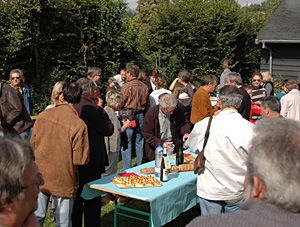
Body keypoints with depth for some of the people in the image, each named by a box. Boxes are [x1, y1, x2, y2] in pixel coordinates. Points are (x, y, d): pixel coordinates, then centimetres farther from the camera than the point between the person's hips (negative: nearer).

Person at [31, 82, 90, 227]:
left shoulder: (43, 115, -7)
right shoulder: (79, 125, -21)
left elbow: (32, 144, 4)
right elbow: (81, 159, -17)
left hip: (39, 176, 4)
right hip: (62, 180, -4)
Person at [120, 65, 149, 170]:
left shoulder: (127, 86, -11)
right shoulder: (144, 87, 5)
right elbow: (147, 104, 12)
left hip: (128, 116, -5)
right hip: (141, 116, 6)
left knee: (126, 144, 0)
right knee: (139, 142, 13)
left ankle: (127, 169, 1)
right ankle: (140, 167, 21)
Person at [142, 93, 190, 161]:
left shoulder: (177, 111, -8)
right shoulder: (151, 114, -16)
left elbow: (184, 123, 9)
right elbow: (147, 135, -13)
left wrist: (186, 132, -13)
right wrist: (161, 143, -24)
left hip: (172, 146, 3)